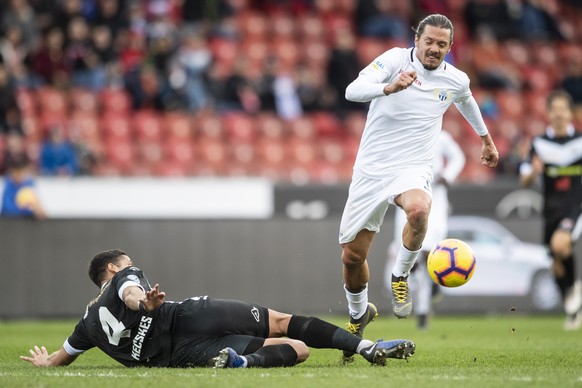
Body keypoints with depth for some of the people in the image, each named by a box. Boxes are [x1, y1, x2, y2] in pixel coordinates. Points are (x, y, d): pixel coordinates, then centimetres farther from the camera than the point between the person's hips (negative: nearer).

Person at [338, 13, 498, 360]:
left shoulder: (456, 80, 2)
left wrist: (486, 138, 41)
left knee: (418, 210, -38)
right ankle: (359, 315, 36)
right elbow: (353, 91, -23)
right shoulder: (395, 59, -8)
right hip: (371, 170, 0)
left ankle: (401, 276, -10)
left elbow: (467, 101, 28)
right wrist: (389, 87, -41)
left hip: (413, 169, 0)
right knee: (351, 256, 5)